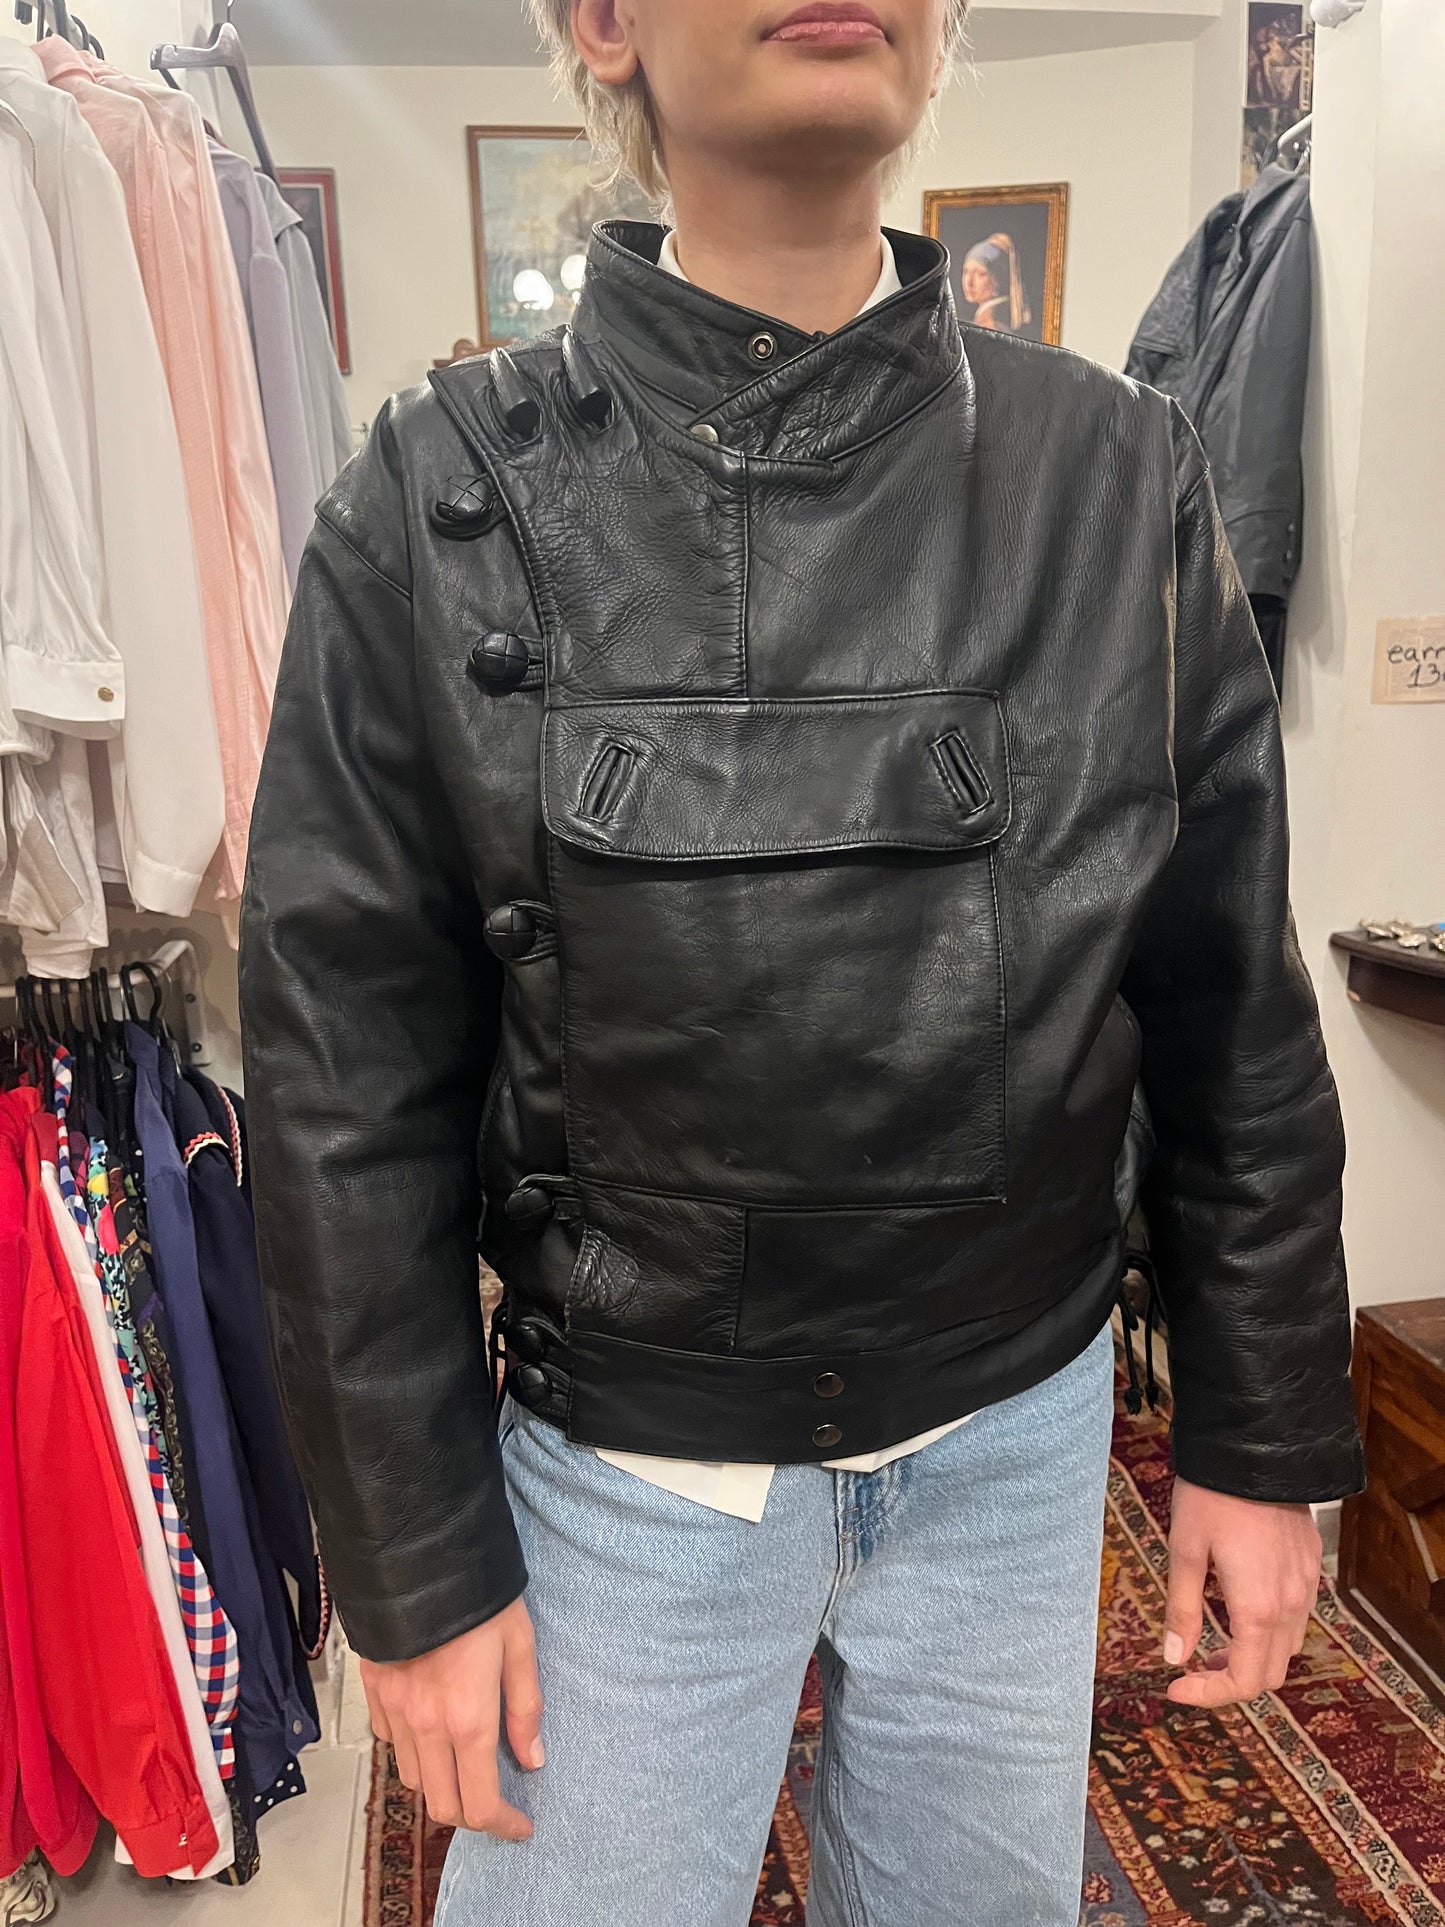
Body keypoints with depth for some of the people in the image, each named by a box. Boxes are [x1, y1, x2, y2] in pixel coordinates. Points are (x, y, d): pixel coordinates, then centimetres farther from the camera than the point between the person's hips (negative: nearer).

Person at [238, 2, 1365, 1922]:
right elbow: (346, 1080, -8)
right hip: (623, 1463, -1)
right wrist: (415, 1559, -4)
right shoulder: (439, 503, -11)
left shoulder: (1127, 482, -5)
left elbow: (1236, 1023, 0)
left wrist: (1263, 1439, 4)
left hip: (1018, 1432, 3)